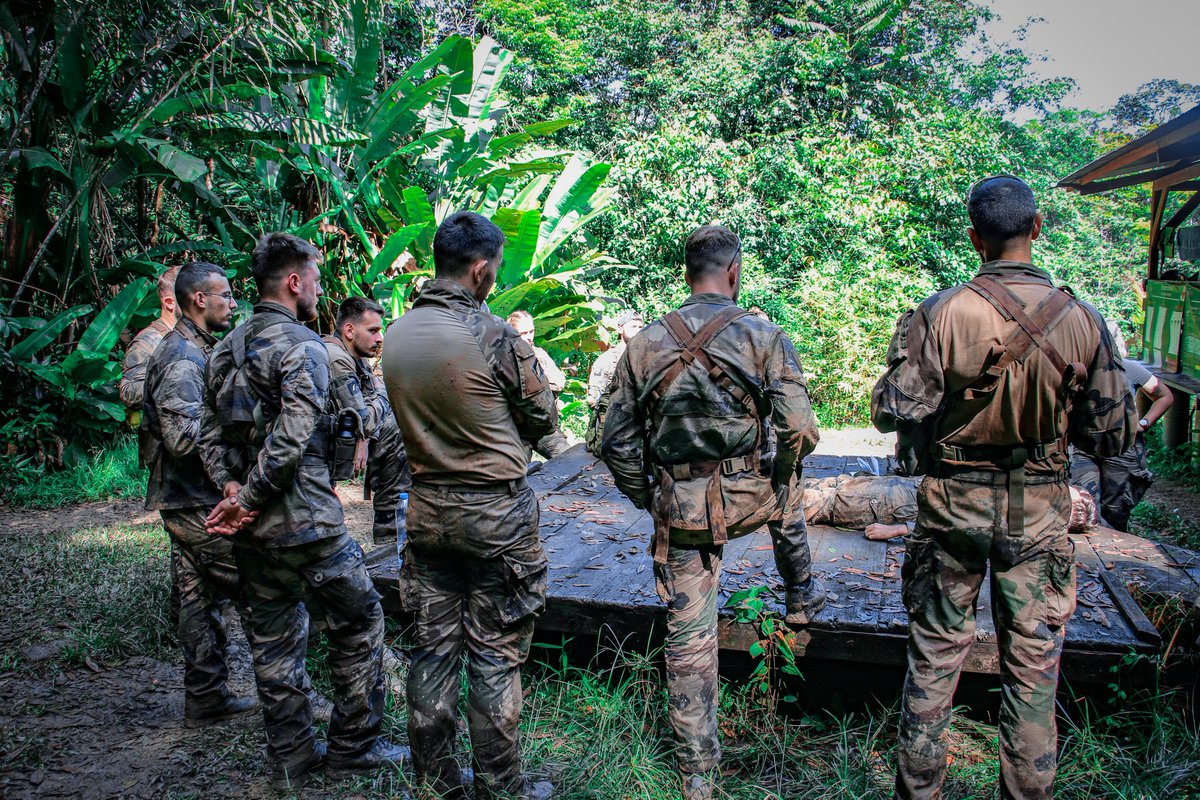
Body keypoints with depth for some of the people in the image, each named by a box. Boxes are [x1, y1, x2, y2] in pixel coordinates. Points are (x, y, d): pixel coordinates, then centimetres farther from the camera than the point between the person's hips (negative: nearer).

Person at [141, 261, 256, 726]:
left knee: (201, 597, 13)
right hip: (198, 502, -10)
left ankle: (206, 697, 21)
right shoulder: (182, 359, -17)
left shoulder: (194, 351, 17)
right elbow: (184, 435, -26)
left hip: (190, 499, 10)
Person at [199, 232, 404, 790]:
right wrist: (247, 500, -14)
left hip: (251, 531, 8)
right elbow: (291, 438, -23)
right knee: (358, 624, 8)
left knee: (273, 640, 15)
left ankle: (291, 757, 25)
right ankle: (354, 745, 18)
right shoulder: (301, 346, -14)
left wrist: (232, 488, 0)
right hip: (306, 523, -8)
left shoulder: (226, 349, 12)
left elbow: (210, 431, 10)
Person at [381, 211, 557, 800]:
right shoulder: (494, 336, -17)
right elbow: (542, 418, -4)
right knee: (495, 655, 5)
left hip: (427, 509, 6)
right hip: (496, 512, -6)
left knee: (433, 647, 14)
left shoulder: (395, 337, 2)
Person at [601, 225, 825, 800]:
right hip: (750, 496, 0)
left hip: (680, 510, 1)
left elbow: (617, 442, 1)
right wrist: (775, 470, 6)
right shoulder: (763, 336, -9)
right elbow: (799, 431, -14)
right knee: (787, 497, 37)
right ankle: (801, 601, 51)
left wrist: (648, 499, 15)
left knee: (689, 636, 10)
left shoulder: (645, 345, -1)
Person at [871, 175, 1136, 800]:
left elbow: (893, 410, -15)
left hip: (954, 503, -1)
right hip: (1039, 510, 1)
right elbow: (1111, 435, -2)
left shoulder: (940, 314, -15)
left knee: (935, 655, 12)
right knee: (1032, 666, 13)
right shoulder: (1081, 321, -7)